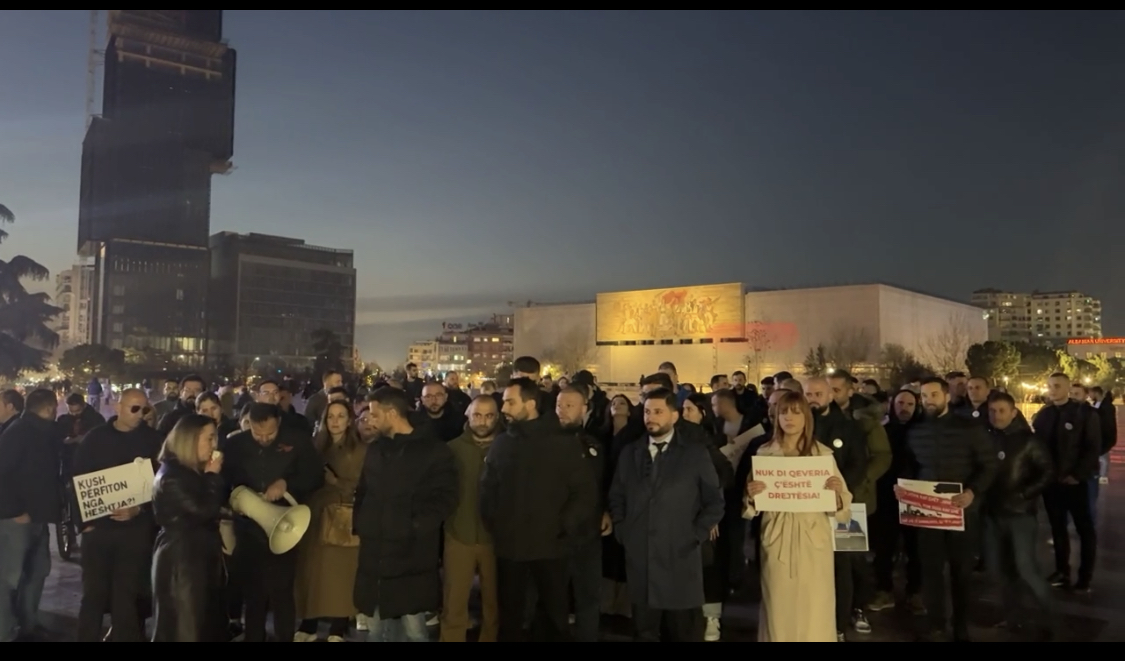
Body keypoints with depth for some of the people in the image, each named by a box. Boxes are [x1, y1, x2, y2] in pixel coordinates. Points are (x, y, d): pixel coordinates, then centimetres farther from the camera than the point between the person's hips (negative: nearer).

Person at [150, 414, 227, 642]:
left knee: (208, 621, 14)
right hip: (180, 557, -9)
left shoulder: (194, 472, 9)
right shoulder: (171, 477, -18)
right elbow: (204, 510, -23)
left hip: (201, 553, 9)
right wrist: (213, 476, -15)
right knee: (184, 626, 2)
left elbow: (214, 506, 16)